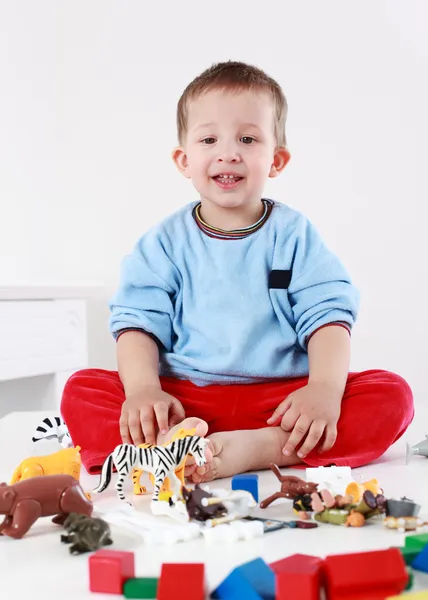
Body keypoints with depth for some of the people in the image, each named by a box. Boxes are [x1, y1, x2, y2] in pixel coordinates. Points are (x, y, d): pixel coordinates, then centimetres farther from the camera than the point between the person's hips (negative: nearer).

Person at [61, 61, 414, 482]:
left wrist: (325, 388, -21)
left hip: (282, 400, 0)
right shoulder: (166, 242, 7)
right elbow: (138, 320, 0)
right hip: (184, 403, 0)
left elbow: (328, 315, -2)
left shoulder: (293, 234, 6)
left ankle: (255, 449, -35)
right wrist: (142, 387, -20)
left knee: (392, 395, -24)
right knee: (81, 391, -21)